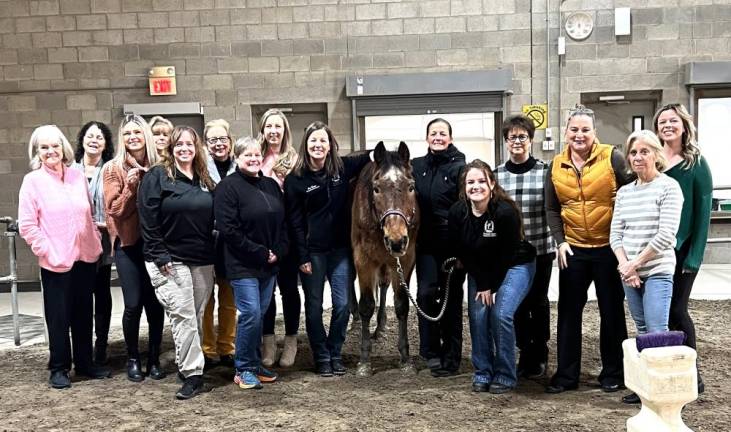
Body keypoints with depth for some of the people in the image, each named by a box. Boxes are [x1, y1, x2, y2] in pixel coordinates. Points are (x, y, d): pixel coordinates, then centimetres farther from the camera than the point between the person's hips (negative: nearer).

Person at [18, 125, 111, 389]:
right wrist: (48, 252, -13)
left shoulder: (78, 176, 7)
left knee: (84, 313, 13)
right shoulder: (32, 181, -5)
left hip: (86, 258, 4)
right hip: (56, 263, -4)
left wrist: (96, 241, 6)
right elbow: (27, 225, -8)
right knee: (59, 317, 6)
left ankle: (84, 363, 27)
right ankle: (59, 368, 20)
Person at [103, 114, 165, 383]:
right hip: (128, 244, -2)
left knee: (155, 303, 3)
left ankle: (154, 358, 18)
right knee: (133, 304, -3)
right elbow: (114, 210, -7)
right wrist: (130, 186, -20)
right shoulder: (113, 168, -3)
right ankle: (133, 359, 17)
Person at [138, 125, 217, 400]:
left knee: (197, 317, 9)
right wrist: (159, 255, -14)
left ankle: (188, 365, 21)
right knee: (183, 316, -9)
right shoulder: (157, 176, -4)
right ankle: (193, 374, -4)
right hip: (171, 261, -5)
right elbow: (147, 219, -9)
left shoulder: (205, 180, 14)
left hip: (203, 261, 6)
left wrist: (213, 252, 12)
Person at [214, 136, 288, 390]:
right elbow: (228, 228, -16)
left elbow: (282, 223, 16)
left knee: (260, 314, 11)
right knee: (251, 314, -10)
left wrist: (278, 252, 0)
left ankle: (255, 364, 23)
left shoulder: (271, 185, 13)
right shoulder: (228, 186, -8)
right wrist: (260, 253, -14)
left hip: (269, 264, 6)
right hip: (242, 265, -6)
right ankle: (244, 370, 6)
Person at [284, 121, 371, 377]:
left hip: (340, 248, 3)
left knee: (342, 304, 6)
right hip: (313, 251, -2)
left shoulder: (342, 168, 1)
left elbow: (369, 157, 17)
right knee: (314, 306, 7)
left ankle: (335, 354, 23)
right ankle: (321, 357, 21)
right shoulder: (295, 179, -6)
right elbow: (295, 221, -6)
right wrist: (302, 257, -10)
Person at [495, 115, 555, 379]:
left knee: (538, 301, 8)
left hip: (541, 248, -2)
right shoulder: (497, 174, 2)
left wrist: (557, 242, -6)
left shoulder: (544, 172, -4)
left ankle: (539, 356, 23)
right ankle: (525, 352, 25)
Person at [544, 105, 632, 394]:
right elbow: (551, 209, 10)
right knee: (568, 312, 8)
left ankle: (613, 373, 23)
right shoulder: (556, 165, 4)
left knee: (611, 311, 9)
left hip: (608, 247, -3)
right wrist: (560, 242, -1)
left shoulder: (611, 158, -7)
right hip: (573, 250, 3)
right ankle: (566, 374, 19)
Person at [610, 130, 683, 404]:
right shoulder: (624, 192, 12)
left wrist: (636, 263, -11)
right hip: (628, 273, 5)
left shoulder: (668, 187, -5)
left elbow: (666, 235, -12)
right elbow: (616, 233, 8)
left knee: (657, 333, -9)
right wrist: (624, 265, -7)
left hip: (657, 271, -5)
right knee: (642, 330, 10)